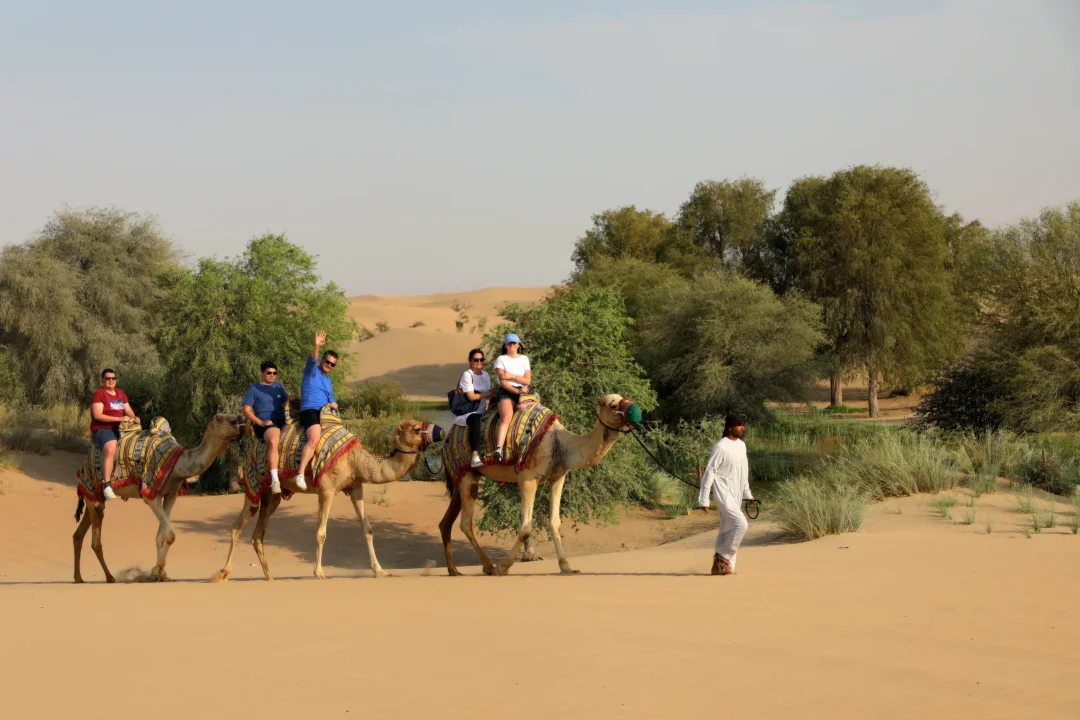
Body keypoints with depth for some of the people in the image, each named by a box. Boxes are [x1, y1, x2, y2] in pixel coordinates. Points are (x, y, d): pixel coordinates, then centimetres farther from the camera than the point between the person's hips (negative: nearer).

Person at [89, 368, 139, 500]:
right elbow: (97, 415, -18)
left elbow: (128, 410, 17)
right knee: (110, 449, -36)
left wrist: (134, 418, -8)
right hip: (102, 429, -8)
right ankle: (107, 484, -41)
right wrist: (119, 418, -21)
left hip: (119, 429, 8)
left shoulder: (120, 393, 16)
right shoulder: (99, 394, -8)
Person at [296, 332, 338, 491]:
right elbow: (312, 359, -18)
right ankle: (300, 474, -38)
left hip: (325, 413, 9)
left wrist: (334, 404, 5)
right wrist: (317, 346, -37)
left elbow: (332, 400, 30)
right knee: (314, 439, -31)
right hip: (309, 411, -9)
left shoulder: (328, 381, 24)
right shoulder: (312, 370, 4)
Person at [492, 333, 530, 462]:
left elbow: (528, 380, 10)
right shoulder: (501, 359, 10)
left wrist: (512, 376, -4)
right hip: (505, 392, -4)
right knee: (506, 416, -32)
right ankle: (499, 449, -48)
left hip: (522, 392, 4)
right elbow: (503, 381, -2)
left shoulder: (524, 359, 20)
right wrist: (517, 391, -11)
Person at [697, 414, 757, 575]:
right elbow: (709, 473, -14)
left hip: (736, 495, 8)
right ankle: (723, 555, -6)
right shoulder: (721, 447, -14)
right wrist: (704, 500, -15)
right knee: (741, 524, -19)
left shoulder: (741, 445, 11)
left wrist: (747, 494, 22)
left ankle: (720, 565, 15)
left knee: (727, 530, 10)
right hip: (724, 494, -8)